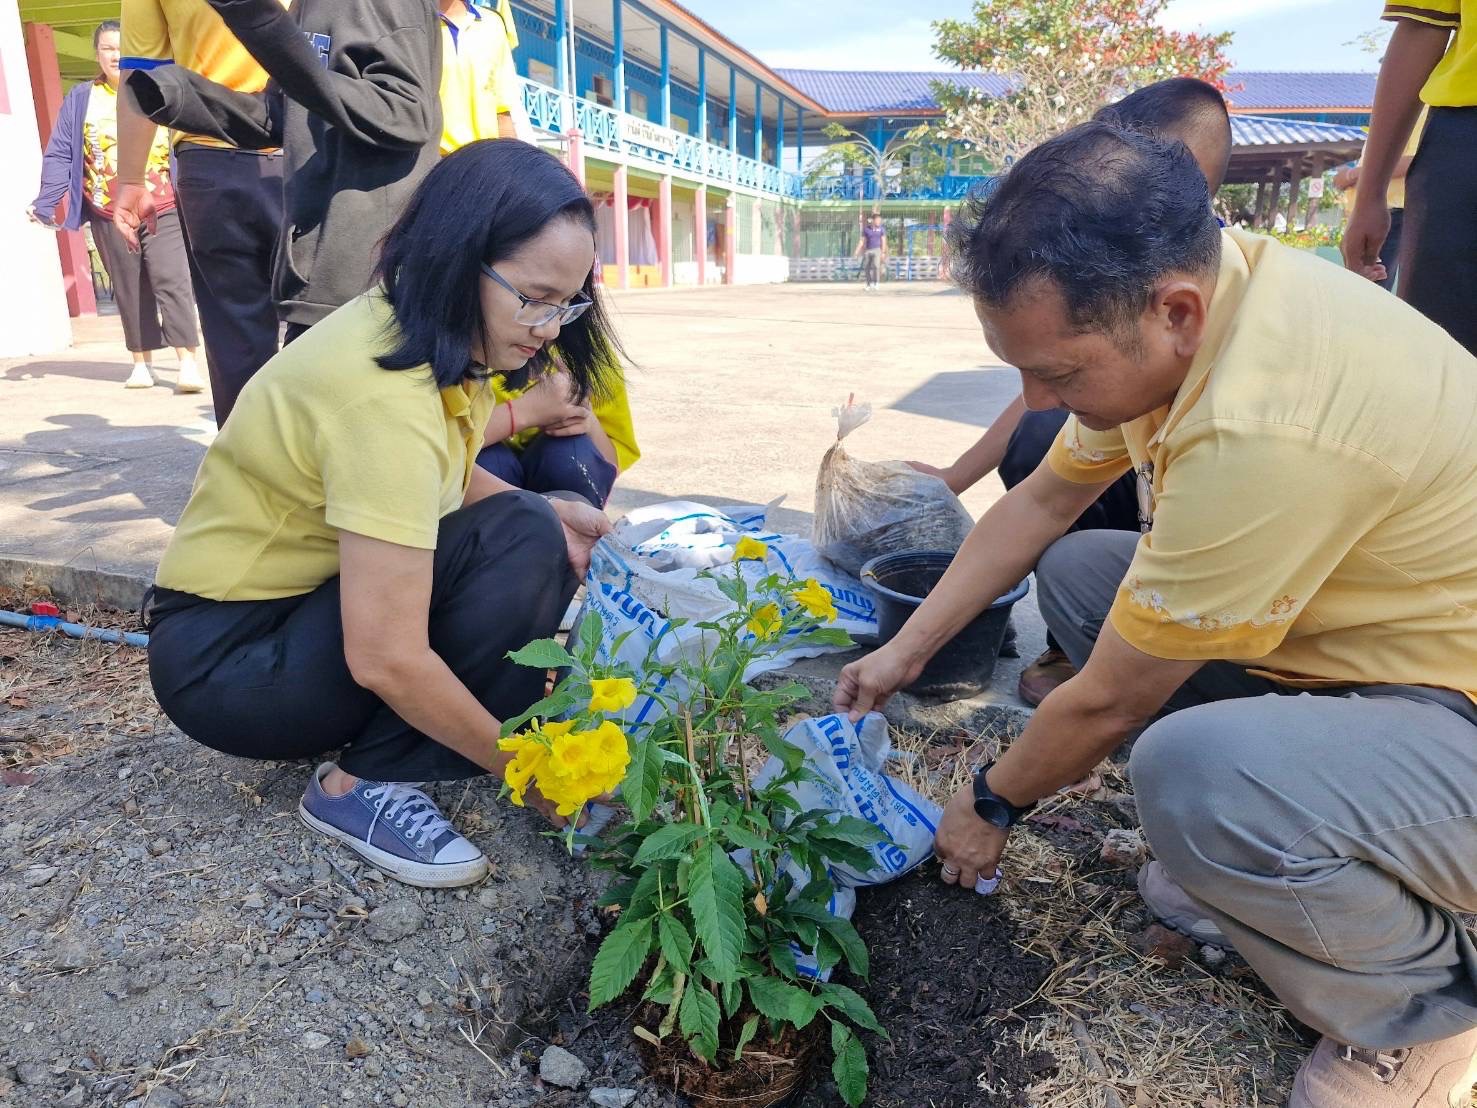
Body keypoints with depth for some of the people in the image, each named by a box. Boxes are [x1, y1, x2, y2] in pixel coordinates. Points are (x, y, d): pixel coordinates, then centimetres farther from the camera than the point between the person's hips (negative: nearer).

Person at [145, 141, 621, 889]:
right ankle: (364, 784, -12)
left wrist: (548, 515, -11)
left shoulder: (418, 333, -4)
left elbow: (441, 478, 9)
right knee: (520, 543, -24)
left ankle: (371, 743, 0)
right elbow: (385, 658, -33)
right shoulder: (385, 396, -31)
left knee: (543, 548, -5)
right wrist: (522, 767, -21)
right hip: (225, 657, -8)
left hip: (306, 601, 9)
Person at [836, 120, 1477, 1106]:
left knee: (1193, 774, -36)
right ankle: (1261, 864, 11)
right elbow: (1042, 501, 6)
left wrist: (990, 806, -2)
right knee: (1073, 568, 3)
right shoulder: (1177, 292, -7)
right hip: (1359, 642, 9)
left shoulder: (1264, 431, -35)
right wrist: (905, 651, 7)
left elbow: (1111, 700, -22)